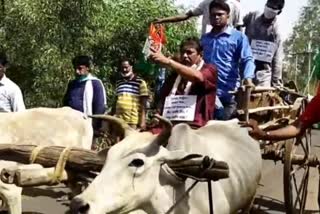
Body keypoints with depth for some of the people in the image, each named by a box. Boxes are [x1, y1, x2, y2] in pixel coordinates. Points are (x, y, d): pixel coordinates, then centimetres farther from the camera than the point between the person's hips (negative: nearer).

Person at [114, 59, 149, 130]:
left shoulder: (140, 82, -2)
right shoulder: (118, 82, 15)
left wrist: (143, 120, -12)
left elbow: (143, 104, -5)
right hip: (119, 119, 5)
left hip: (133, 121, -5)